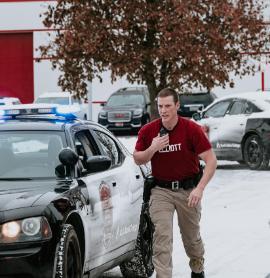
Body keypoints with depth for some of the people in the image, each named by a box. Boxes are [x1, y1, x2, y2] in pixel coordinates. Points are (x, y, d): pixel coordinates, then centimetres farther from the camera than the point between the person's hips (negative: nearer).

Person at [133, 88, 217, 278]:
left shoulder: (192, 129, -14)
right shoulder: (148, 131, -6)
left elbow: (211, 160, -15)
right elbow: (138, 159, 5)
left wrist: (199, 189, -26)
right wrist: (152, 148, -17)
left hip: (188, 190, -1)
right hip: (161, 190, 1)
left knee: (191, 236, 14)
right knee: (162, 236, -12)